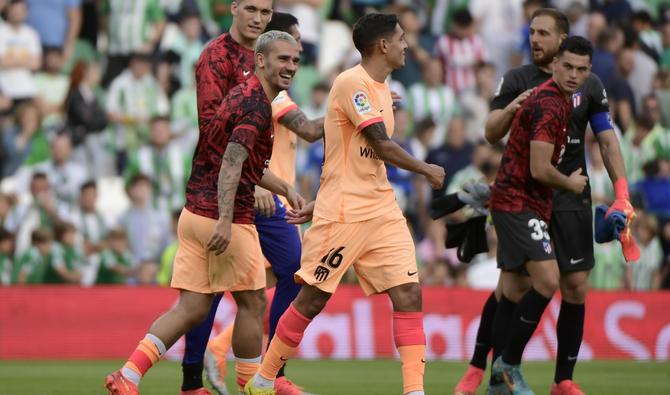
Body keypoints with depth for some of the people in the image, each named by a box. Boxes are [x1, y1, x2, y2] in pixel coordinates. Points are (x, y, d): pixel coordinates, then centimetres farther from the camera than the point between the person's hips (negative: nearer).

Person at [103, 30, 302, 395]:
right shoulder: (256, 105, -13)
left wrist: (284, 189, 33)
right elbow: (232, 162, -25)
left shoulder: (244, 95, 18)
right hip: (223, 217, -9)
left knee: (191, 309, 6)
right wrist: (225, 220, -33)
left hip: (195, 213, 9)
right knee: (252, 302, 5)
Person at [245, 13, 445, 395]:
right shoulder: (352, 83, -13)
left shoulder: (381, 90, 15)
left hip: (383, 213, 8)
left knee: (409, 294, -5)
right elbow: (382, 146, -19)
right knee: (312, 299, -1)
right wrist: (427, 170, -6)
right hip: (343, 216, -8)